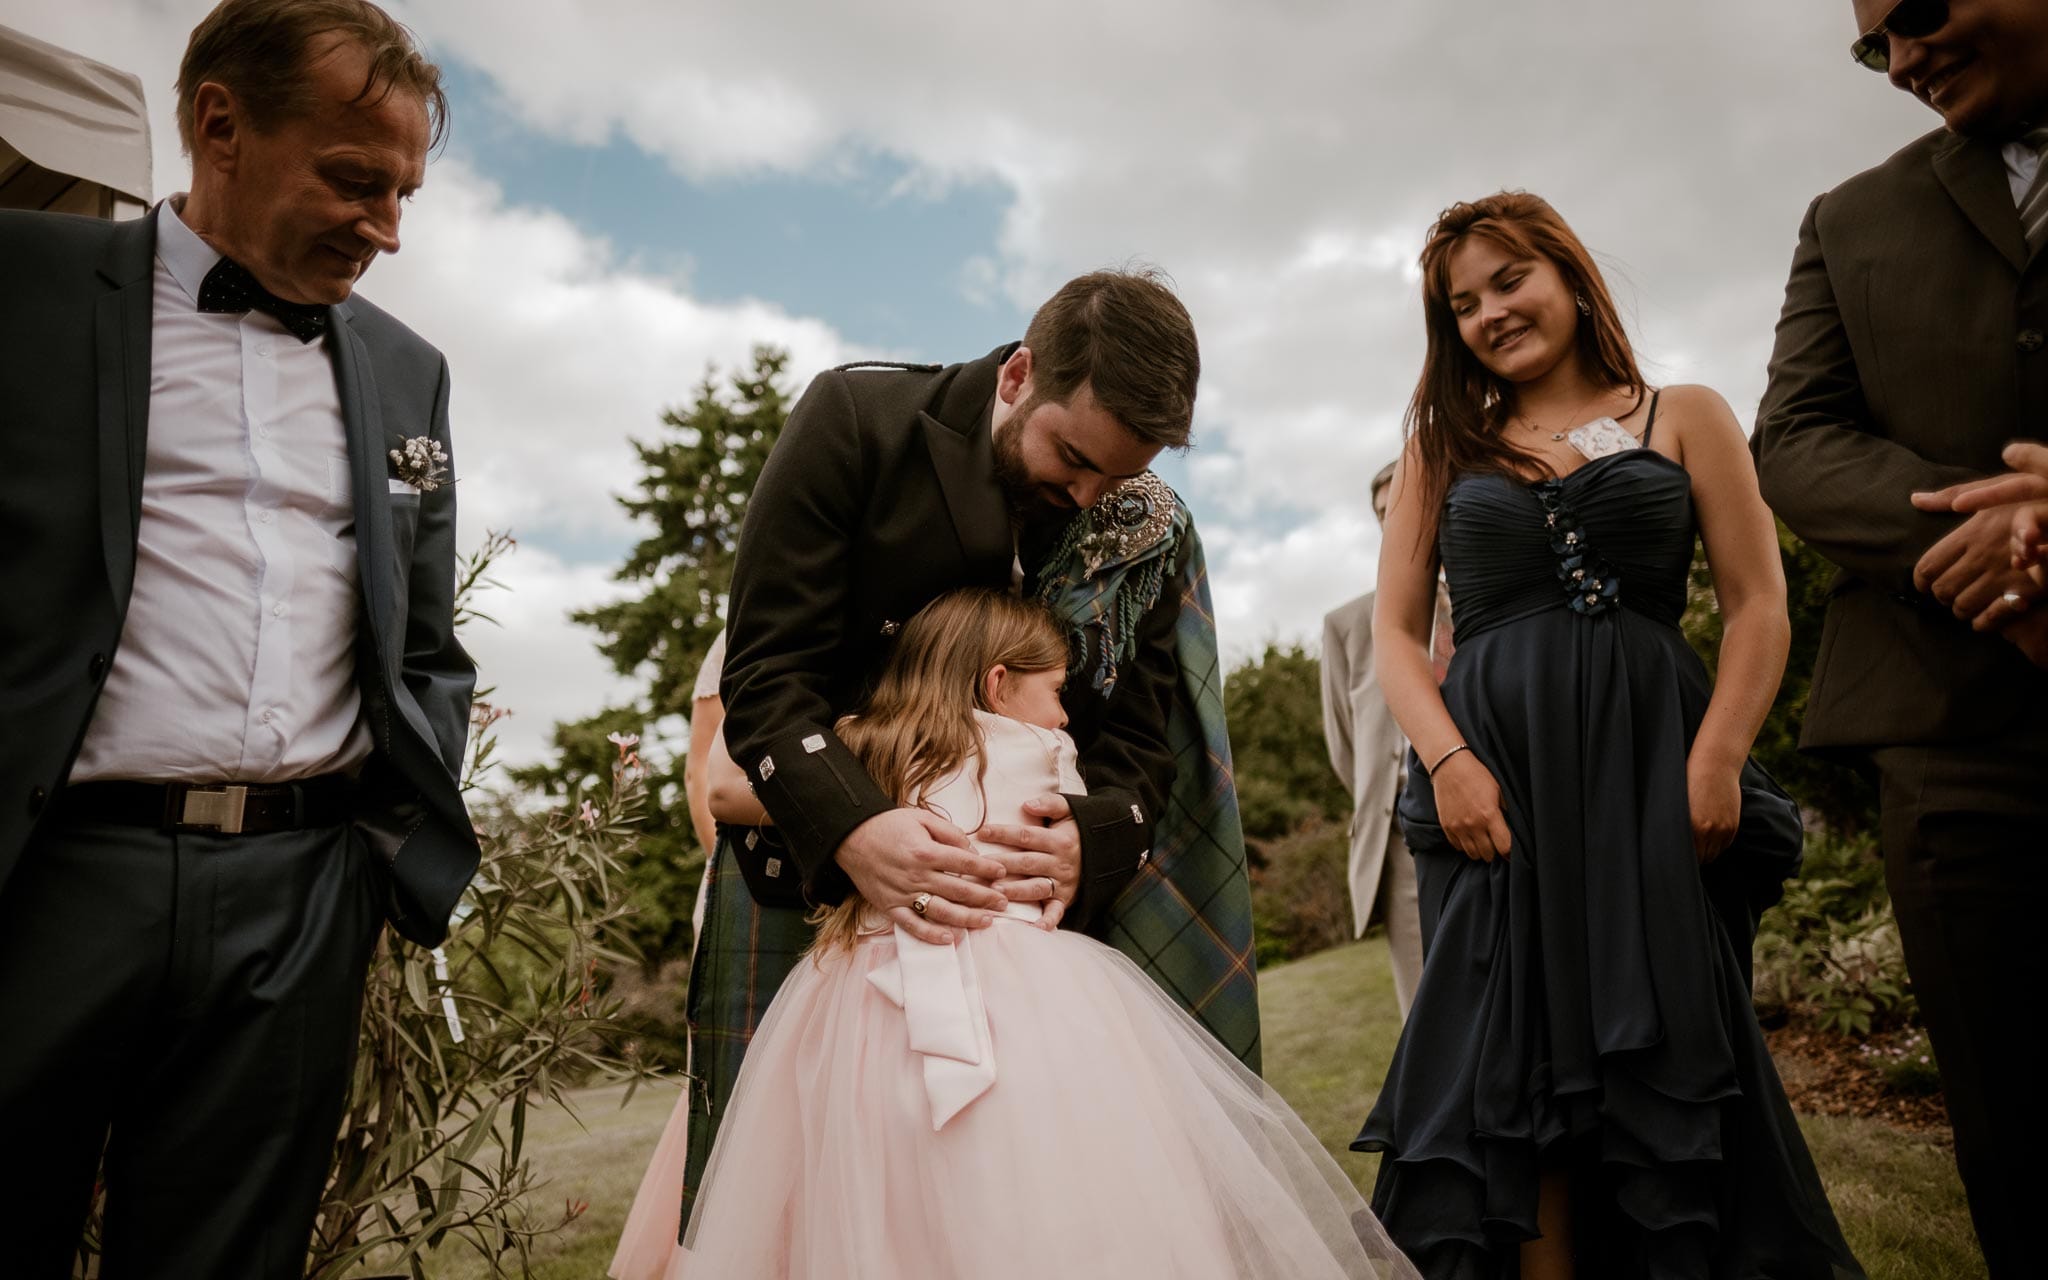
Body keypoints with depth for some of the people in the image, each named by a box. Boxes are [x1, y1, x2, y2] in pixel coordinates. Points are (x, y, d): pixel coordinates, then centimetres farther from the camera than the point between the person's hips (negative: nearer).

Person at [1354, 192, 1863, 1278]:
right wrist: (1447, 759, -8)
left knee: (1672, 1048, 1)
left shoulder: (1683, 418, 13)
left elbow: (1758, 606, 6)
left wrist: (1716, 758, -9)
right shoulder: (1444, 446, 16)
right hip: (1492, 780, 1)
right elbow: (1395, 631, 9)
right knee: (1514, 1059, -1)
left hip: (1653, 775, 0)